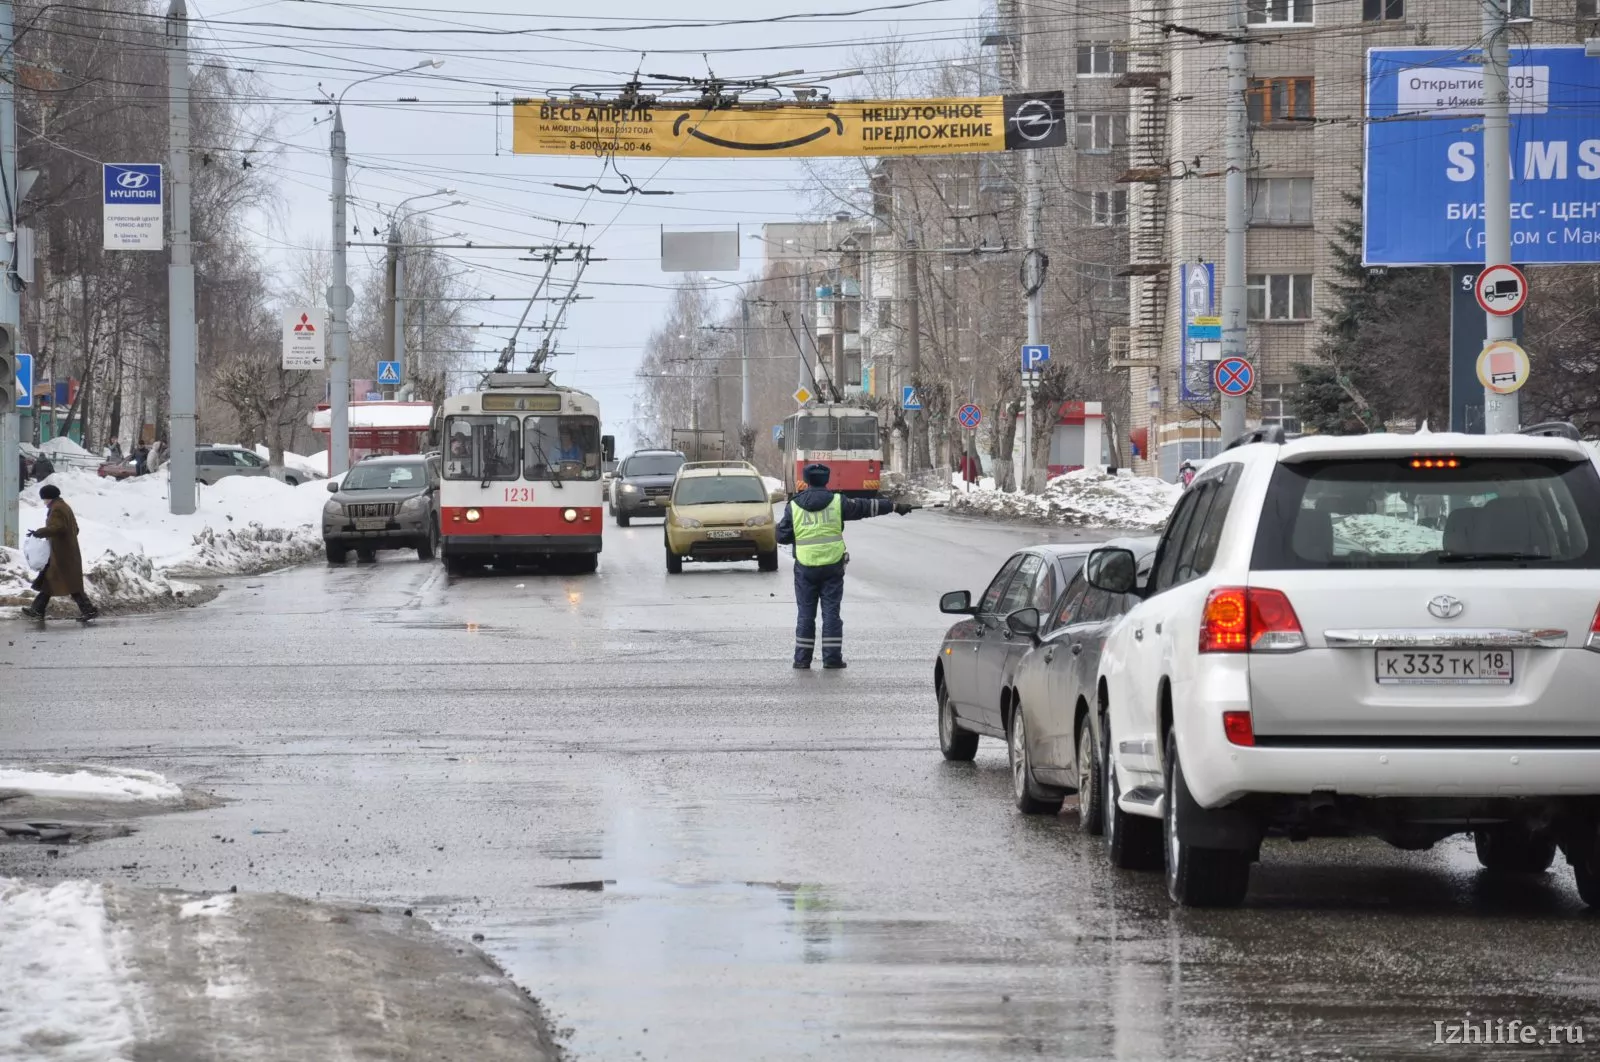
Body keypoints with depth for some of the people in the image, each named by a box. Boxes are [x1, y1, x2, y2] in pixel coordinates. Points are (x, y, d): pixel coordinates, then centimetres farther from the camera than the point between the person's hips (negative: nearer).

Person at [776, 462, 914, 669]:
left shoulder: (794, 507, 0)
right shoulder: (837, 502, -1)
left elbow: (782, 536, 2)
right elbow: (867, 507, 7)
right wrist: (894, 506, 17)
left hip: (805, 568, 0)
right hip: (832, 566, 0)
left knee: (805, 614, 7)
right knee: (831, 612, 4)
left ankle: (802, 658, 6)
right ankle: (832, 658, 3)